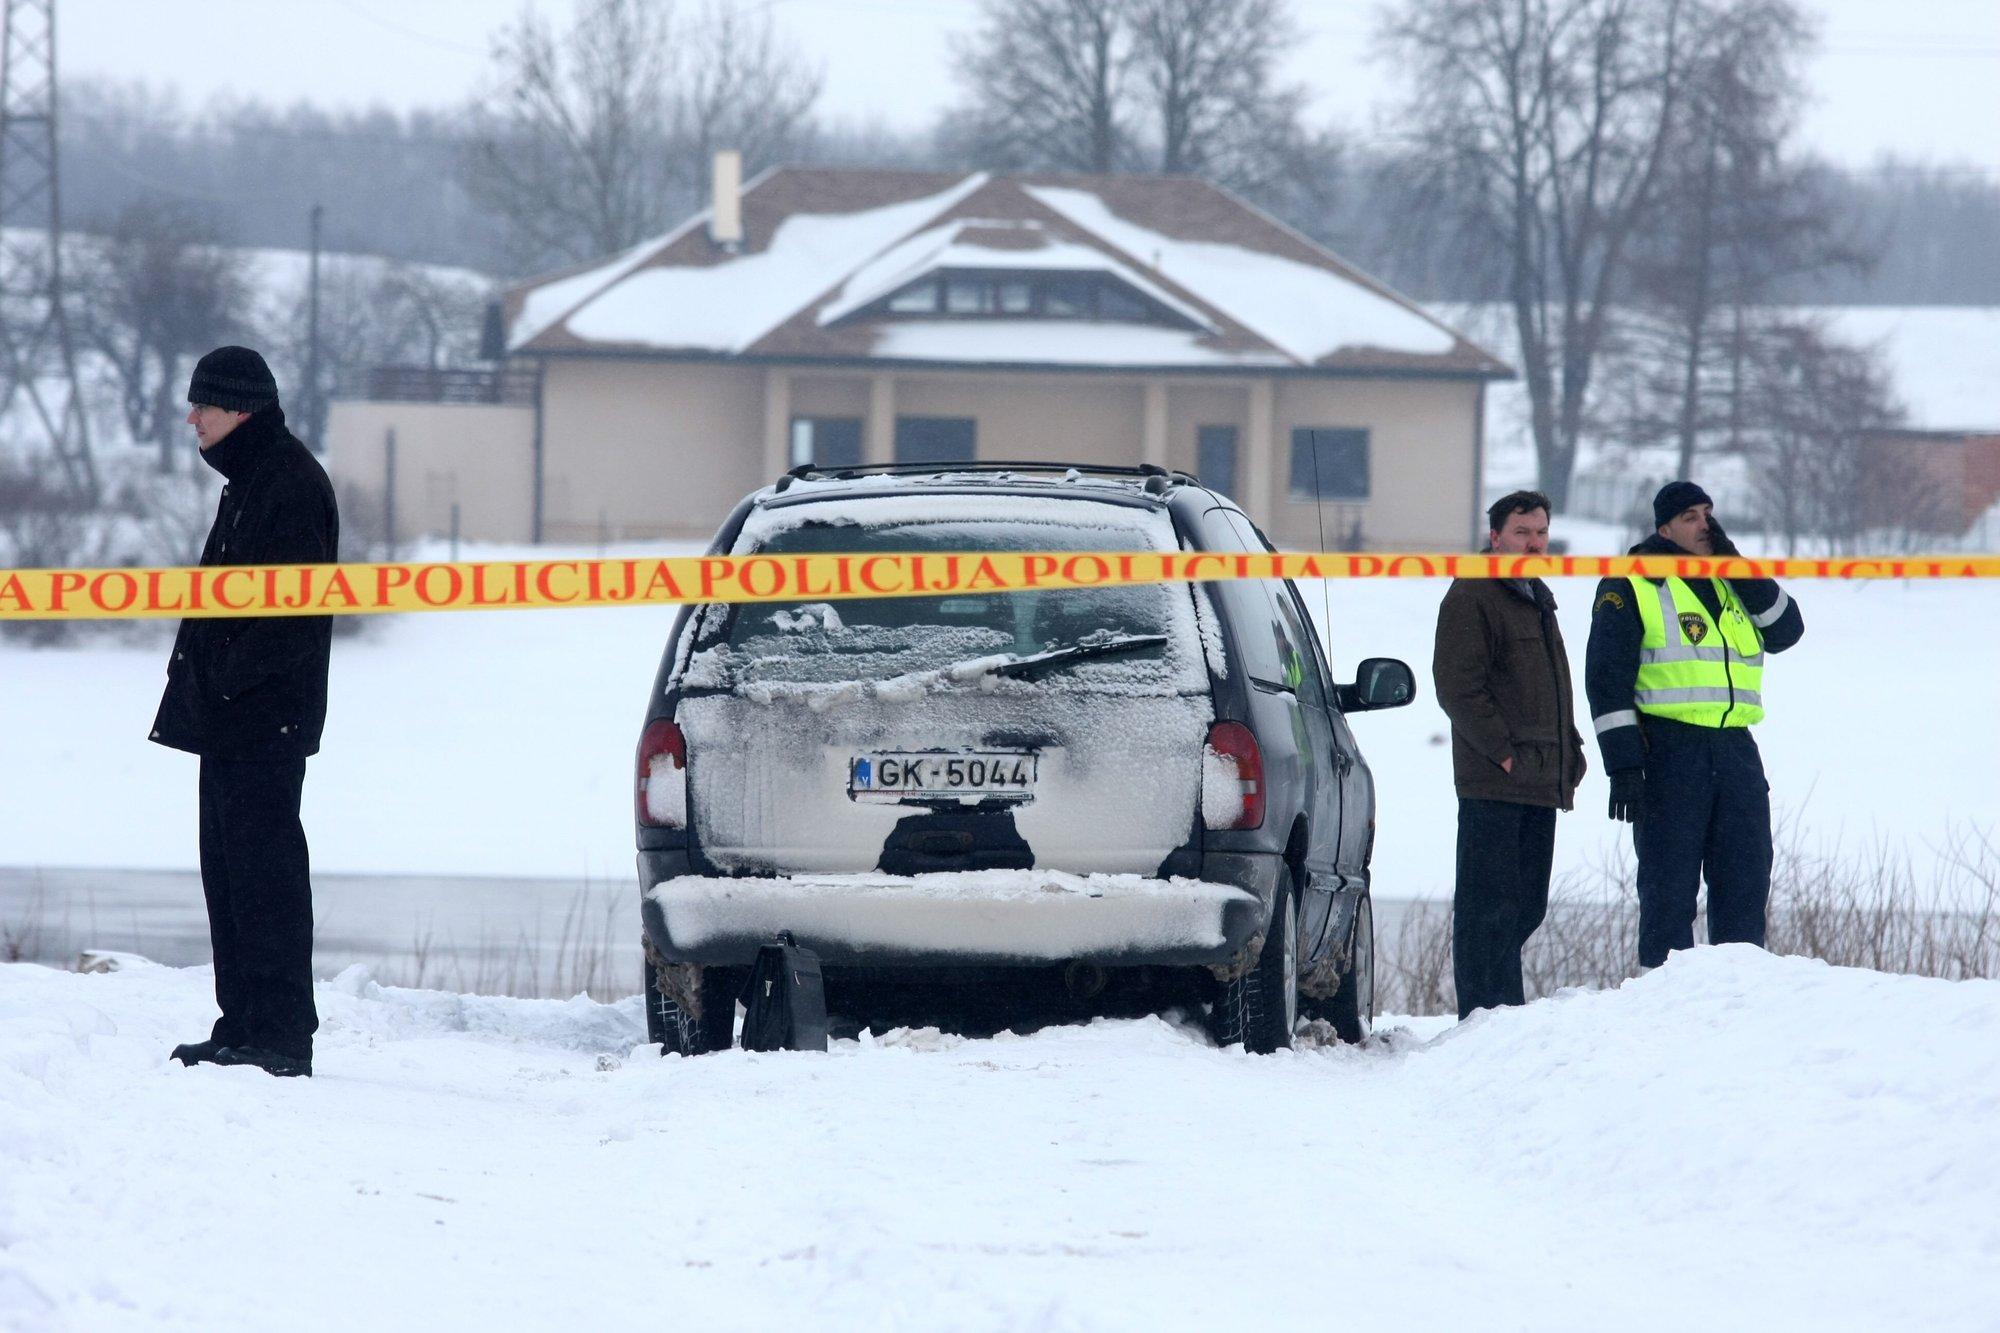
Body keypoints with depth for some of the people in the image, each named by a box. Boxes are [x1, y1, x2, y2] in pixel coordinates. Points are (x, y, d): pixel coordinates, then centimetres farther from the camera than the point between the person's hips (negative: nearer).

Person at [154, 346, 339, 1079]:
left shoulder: (290, 482, -13)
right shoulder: (250, 481, 19)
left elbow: (294, 607, -21)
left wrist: (234, 674, -22)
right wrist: (203, 676, 16)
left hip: (265, 716, -11)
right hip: (230, 716, 11)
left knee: (262, 865, -11)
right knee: (230, 866, 12)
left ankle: (282, 1032, -10)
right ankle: (244, 1025, 17)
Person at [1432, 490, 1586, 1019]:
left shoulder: (1538, 602, 23)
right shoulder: (1471, 597, -6)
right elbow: (1457, 687, -14)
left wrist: (1569, 756, 17)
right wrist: (1503, 753, -18)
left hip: (1541, 784, 9)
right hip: (1493, 782, -9)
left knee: (1526, 908, 11)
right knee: (1490, 906, -9)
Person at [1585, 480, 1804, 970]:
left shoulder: (1735, 585, 19)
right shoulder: (1632, 586, 2)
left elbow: (1786, 630, 5)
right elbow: (1607, 677, -4)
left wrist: (1736, 567, -2)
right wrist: (1624, 764, -13)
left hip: (1736, 752, 5)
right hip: (1668, 752, -5)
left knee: (1746, 883, 4)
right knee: (1669, 886, -3)